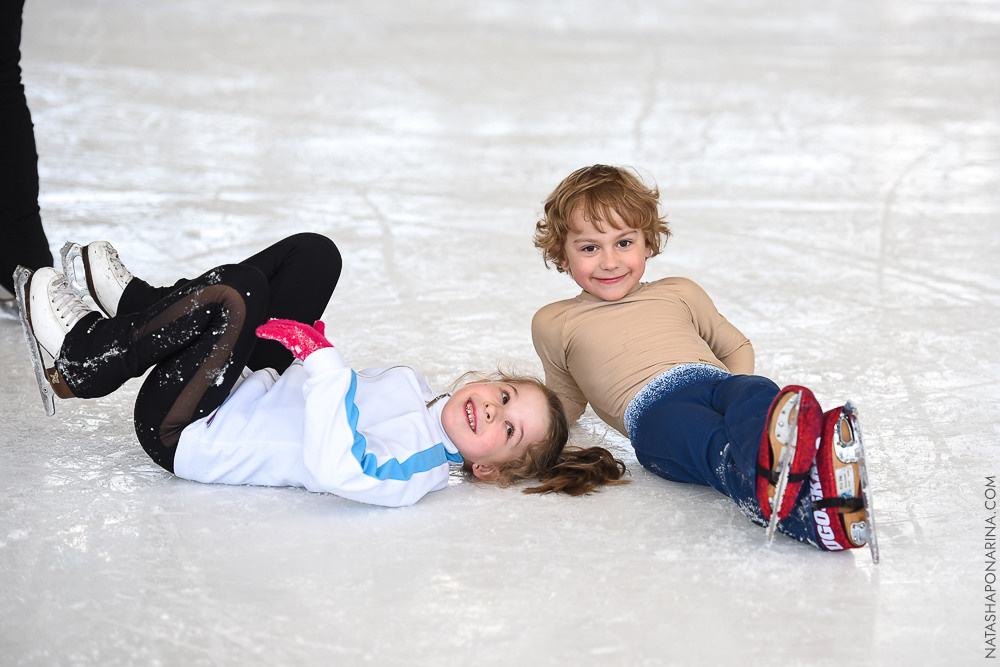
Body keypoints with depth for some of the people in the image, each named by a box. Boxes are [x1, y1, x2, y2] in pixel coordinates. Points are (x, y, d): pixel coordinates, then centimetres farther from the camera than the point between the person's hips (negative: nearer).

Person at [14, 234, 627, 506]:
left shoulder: (415, 473, -25)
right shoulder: (416, 389, 2)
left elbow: (334, 468, -45)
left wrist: (323, 361, -40)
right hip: (255, 391, 8)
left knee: (237, 293, -29)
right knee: (313, 253, 6)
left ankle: (86, 360, -5)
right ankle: (139, 306, 15)